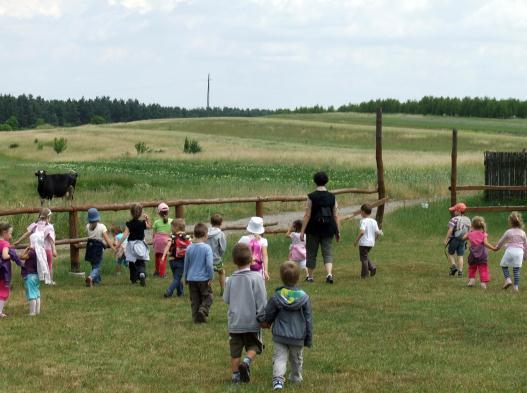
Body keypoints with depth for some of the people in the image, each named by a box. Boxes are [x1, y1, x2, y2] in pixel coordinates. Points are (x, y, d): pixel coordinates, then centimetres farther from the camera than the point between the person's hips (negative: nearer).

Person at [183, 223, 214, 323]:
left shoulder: (189, 248, 0)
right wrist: (211, 278, -7)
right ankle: (203, 311, -15)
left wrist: (185, 277, 20)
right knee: (207, 297, 9)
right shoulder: (207, 248, -13)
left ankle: (196, 318, 12)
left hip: (191, 279, 4)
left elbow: (186, 265, 8)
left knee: (195, 300, 12)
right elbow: (209, 265, -17)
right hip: (203, 279, -4)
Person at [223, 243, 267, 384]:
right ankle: (246, 361, -14)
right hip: (251, 321, -2)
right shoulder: (256, 277, -10)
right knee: (254, 346, 12)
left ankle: (235, 375, 10)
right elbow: (261, 300, -11)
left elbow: (226, 299, 7)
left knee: (235, 351, 10)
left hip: (234, 321, 2)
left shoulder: (231, 279, -1)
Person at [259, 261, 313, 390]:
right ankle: (296, 378, 35)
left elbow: (268, 315, 4)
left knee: (279, 357, 0)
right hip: (298, 336, 1)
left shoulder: (276, 297, -8)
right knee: (297, 359, 20)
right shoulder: (304, 297, -8)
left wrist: (265, 322, 28)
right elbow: (308, 320, -3)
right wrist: (309, 338, 6)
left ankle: (278, 378, -20)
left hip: (280, 336, -1)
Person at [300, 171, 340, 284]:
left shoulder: (311, 197, -9)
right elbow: (335, 216, 2)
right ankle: (329, 274, -17)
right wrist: (338, 231, 9)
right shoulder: (332, 197, 0)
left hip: (313, 229, -2)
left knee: (311, 253, 11)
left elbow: (307, 215, -11)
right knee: (327, 252, 5)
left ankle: (310, 276, 20)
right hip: (328, 229, 2)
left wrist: (302, 231, -8)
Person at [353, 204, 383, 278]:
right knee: (365, 256, 25)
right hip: (371, 243, 7)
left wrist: (356, 240, -19)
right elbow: (378, 233, 3)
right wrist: (374, 239, 21)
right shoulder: (374, 221, 5)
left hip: (364, 243, -7)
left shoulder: (363, 221, -16)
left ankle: (365, 274, 7)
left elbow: (362, 232, -29)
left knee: (363, 258, 3)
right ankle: (372, 267, 9)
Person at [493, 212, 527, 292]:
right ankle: (516, 286, 3)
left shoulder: (508, 232, -2)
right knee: (516, 269, 6)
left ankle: (507, 279, -4)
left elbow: (501, 241, 13)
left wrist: (496, 248, 32)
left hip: (510, 251, -2)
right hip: (519, 252, 2)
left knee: (504, 265, 16)